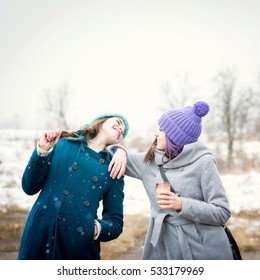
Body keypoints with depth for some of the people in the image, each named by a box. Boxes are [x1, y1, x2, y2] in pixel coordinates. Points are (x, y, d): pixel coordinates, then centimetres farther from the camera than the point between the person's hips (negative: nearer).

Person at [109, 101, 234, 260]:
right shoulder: (149, 161, 4)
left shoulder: (203, 162, -10)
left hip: (205, 248, -4)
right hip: (163, 248, 4)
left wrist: (182, 205, -23)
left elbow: (222, 213, -11)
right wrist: (120, 151, -5)